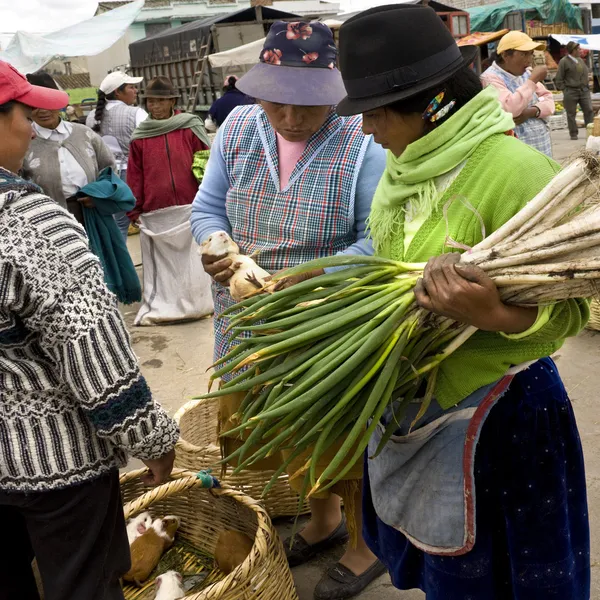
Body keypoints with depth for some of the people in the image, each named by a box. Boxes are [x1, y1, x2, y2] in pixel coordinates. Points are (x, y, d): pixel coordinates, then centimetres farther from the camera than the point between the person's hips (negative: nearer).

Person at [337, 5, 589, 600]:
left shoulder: (514, 169, -23)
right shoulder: (404, 164, 0)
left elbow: (567, 309, -20)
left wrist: (494, 317, -39)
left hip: (488, 413, -7)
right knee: (419, 552, 25)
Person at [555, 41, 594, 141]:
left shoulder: (580, 60, 16)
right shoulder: (564, 61, -5)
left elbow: (586, 73, 23)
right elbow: (558, 79, -6)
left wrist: (586, 85, 12)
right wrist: (564, 90, -10)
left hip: (584, 90, 6)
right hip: (571, 92, -6)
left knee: (589, 110, 0)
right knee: (571, 113, 0)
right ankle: (573, 134, 7)